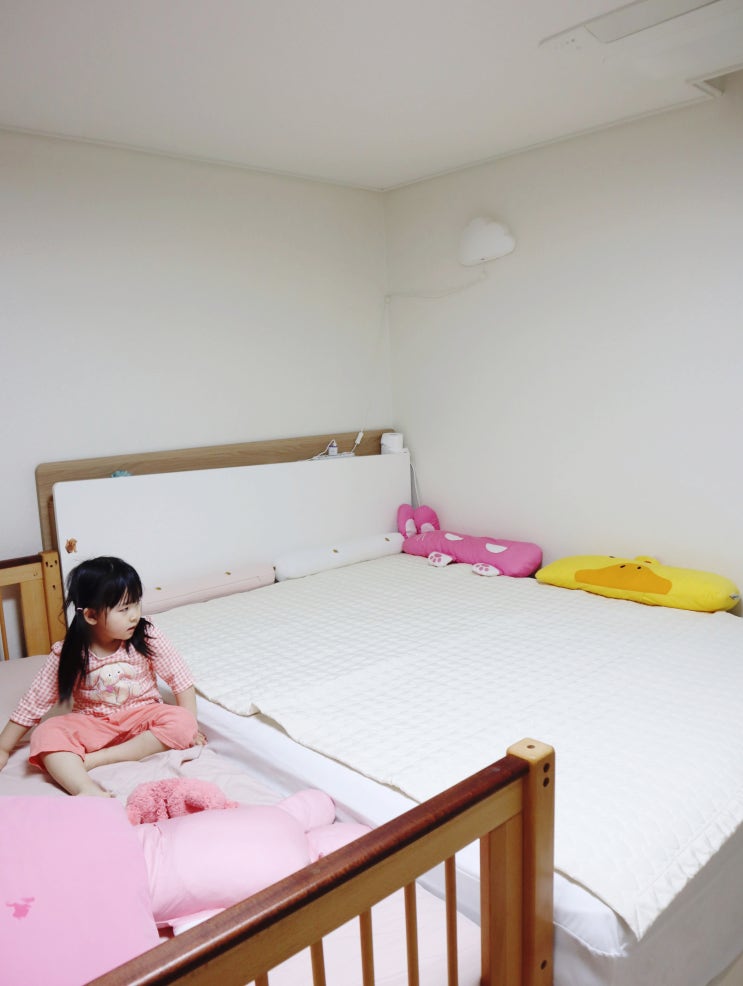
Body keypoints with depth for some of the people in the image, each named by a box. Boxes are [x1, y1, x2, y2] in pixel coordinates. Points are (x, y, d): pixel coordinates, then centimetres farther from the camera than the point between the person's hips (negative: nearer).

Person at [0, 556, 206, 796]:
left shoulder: (147, 637, -13)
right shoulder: (66, 655, -11)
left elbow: (181, 679, -9)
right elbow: (33, 703, -3)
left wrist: (189, 727, -14)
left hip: (141, 718, 0)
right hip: (92, 725, 0)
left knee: (180, 723, -29)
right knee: (46, 735, -26)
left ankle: (95, 759, -25)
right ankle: (89, 791, -45)